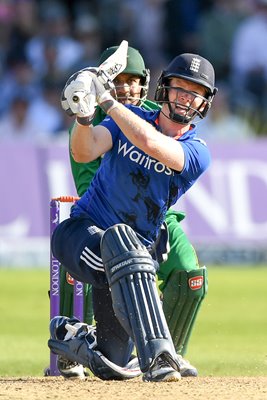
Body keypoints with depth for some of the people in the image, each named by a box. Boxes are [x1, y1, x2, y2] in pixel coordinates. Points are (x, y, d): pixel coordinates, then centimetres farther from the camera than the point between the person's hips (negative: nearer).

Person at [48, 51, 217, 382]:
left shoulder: (196, 154, -7)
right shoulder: (129, 118, 1)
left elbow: (150, 142, -28)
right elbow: (84, 153, -17)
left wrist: (106, 99, -25)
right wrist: (83, 117, -37)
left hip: (136, 252, 2)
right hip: (80, 232, -2)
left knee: (112, 365, -4)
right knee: (119, 238, -41)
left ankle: (68, 337, 31)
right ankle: (156, 353, -50)